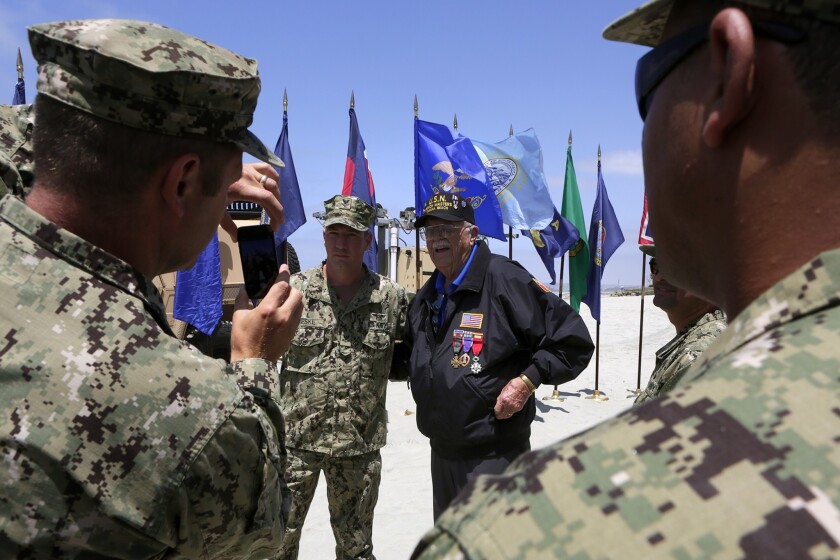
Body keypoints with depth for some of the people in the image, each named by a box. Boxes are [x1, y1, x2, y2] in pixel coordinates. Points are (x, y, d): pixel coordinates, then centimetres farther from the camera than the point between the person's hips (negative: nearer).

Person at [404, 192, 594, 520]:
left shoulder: (505, 279, -15)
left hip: (494, 454, -8)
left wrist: (527, 380, -20)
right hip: (441, 452, 8)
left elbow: (573, 340, -14)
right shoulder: (426, 297, 11)